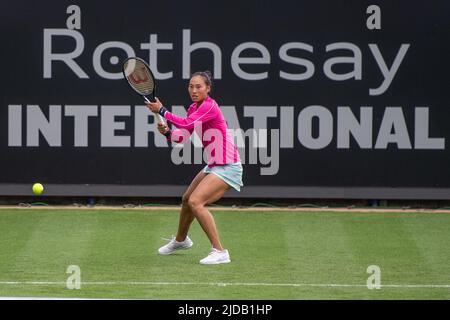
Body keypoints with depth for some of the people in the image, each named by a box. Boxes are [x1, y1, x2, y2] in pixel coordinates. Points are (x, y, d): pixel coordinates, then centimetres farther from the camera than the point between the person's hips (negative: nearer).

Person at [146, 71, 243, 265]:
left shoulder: (210, 106, -20)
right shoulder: (193, 108, 7)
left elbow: (186, 124, -33)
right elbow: (182, 136, 6)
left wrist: (161, 110, -25)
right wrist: (167, 132, -13)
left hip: (227, 167, -10)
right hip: (213, 165, 10)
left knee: (196, 202, -23)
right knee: (187, 199, 24)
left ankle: (220, 252, -23)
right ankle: (181, 240, 52)